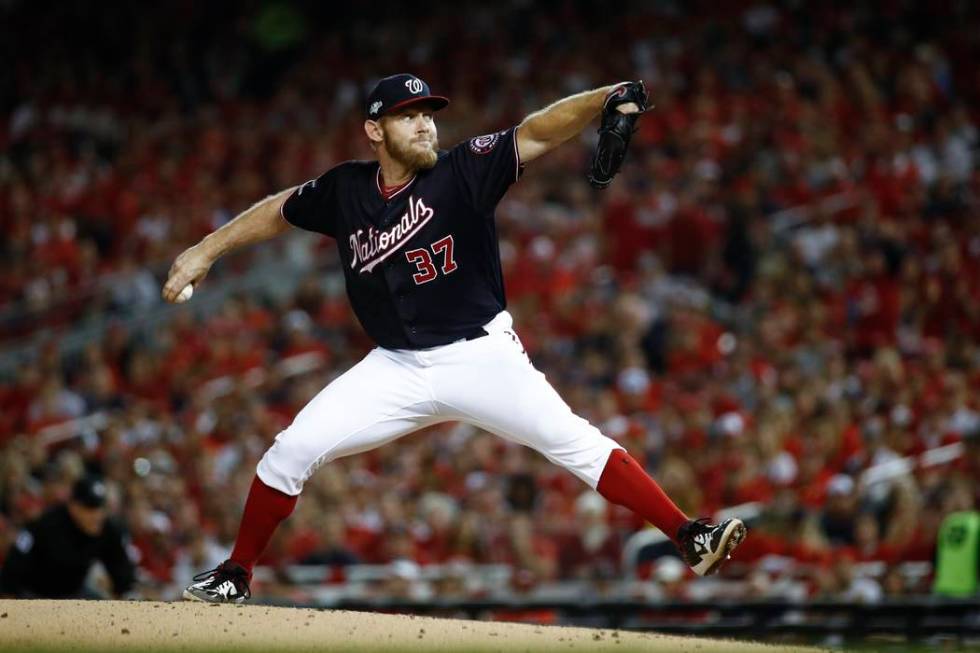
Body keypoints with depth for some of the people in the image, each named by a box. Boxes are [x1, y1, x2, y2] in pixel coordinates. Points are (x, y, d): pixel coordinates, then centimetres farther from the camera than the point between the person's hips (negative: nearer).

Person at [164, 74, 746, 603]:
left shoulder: (463, 171, -10)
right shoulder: (345, 191, 0)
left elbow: (536, 135, -22)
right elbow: (280, 210, 18)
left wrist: (604, 100, -37)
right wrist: (206, 251, 17)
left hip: (480, 357, -3)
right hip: (396, 369, 3)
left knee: (576, 443, -20)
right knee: (291, 451, -3)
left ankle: (690, 538, -21)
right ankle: (236, 576, 15)